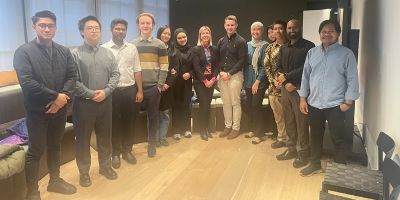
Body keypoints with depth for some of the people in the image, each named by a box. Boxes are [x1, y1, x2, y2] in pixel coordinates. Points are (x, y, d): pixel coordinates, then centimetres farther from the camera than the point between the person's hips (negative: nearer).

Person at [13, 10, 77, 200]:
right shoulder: (23, 51, -8)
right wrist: (55, 96, -19)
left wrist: (63, 96, -15)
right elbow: (26, 82, -19)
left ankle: (55, 181, 36)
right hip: (37, 110, -4)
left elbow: (72, 76, 2)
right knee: (35, 151, 4)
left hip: (60, 108, 5)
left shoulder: (64, 51, 8)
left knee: (55, 147, 19)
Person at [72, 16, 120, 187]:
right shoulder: (75, 54, -5)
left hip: (105, 101, 4)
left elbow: (115, 75, 4)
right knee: (83, 138, 7)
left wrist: (105, 91, -11)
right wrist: (91, 94, -16)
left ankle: (105, 166, 32)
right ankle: (84, 171, 23)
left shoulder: (108, 53, 8)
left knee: (105, 136, 14)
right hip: (83, 102, -3)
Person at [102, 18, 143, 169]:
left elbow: (137, 71, 7)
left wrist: (140, 91, 4)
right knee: (114, 123, 8)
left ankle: (127, 150, 27)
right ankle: (115, 153, 22)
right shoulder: (104, 49, -3)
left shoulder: (132, 48, 7)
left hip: (130, 90, 3)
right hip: (112, 91, -3)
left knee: (129, 122, 11)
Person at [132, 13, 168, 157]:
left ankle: (152, 144, 20)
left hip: (153, 86, -1)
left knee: (153, 116, 7)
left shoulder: (159, 45, 4)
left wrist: (160, 84, -7)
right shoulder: (132, 45, 8)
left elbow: (164, 66, 1)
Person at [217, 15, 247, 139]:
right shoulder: (221, 41, 12)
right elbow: (218, 59, 13)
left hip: (235, 75, -5)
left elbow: (242, 60, -10)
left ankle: (236, 128, 9)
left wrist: (229, 73, -14)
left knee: (235, 103, 0)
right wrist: (220, 72, -4)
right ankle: (227, 126, 20)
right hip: (222, 75, 5)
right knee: (226, 103, 10)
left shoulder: (241, 41, -4)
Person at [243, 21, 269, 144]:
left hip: (259, 82, -5)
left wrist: (257, 81, -16)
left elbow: (264, 66, -11)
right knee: (249, 106, 9)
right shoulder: (248, 45, 10)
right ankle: (253, 129, 27)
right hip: (248, 81, 5)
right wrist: (244, 78, 7)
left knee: (256, 106, -5)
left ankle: (259, 133, 9)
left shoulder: (265, 46, -7)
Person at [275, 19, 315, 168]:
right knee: (289, 121, 12)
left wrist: (286, 76, -13)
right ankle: (291, 149, 25)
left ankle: (303, 153, 12)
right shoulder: (283, 48, 13)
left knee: (301, 123, 0)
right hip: (285, 89, 6)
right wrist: (286, 83, -8)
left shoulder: (308, 46, -5)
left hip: (300, 89, -5)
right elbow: (279, 68, 9)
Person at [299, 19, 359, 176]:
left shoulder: (346, 54, -5)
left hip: (335, 105, -4)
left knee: (337, 140, 5)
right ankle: (315, 164, 34)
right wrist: (303, 98, 5)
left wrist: (348, 102, -10)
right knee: (315, 136, 17)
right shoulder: (312, 53, 6)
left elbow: (352, 80, -5)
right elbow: (305, 76, 9)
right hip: (314, 104, 4)